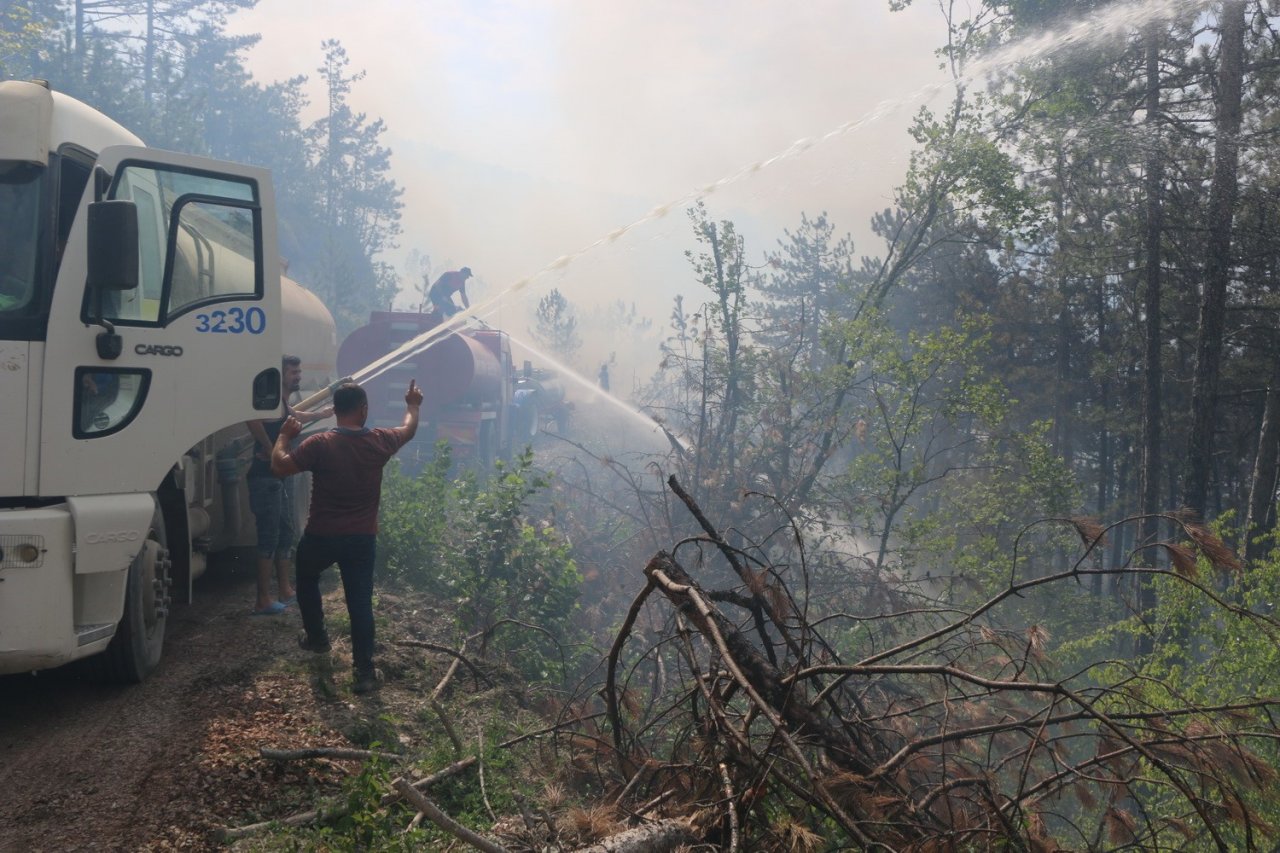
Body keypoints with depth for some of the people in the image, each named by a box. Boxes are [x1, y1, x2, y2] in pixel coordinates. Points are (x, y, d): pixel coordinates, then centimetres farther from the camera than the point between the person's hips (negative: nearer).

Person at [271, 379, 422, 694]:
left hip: (321, 536, -1)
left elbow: (279, 467, -12)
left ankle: (316, 636, 40)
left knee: (307, 580, 29)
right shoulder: (379, 442, -6)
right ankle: (364, 671, -1)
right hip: (362, 538, 2)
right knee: (360, 601, 3)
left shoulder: (320, 444, -17)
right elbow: (408, 430, 15)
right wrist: (413, 405, 34)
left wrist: (284, 436, 5)